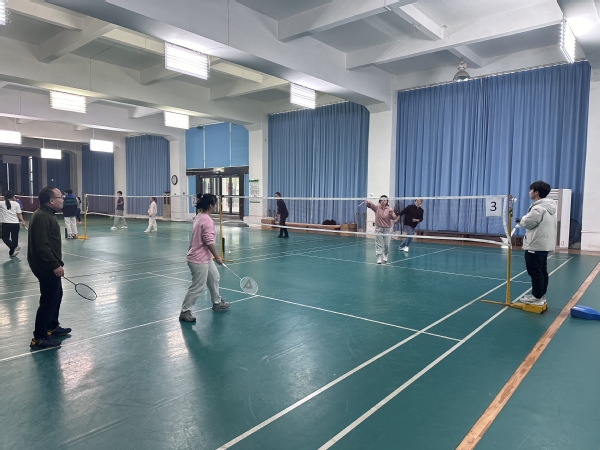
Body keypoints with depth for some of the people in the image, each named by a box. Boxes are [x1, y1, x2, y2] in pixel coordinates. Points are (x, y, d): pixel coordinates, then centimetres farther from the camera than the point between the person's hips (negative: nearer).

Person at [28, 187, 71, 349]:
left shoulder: (47, 215, 12)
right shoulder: (42, 217, -21)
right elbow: (41, 246, -26)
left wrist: (57, 263, 21)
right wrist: (55, 265, -24)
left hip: (50, 266, 11)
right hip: (46, 267, -11)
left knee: (56, 295, 21)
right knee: (48, 300, -3)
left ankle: (52, 327, 35)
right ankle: (39, 338, 7)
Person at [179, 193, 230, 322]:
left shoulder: (198, 217, 6)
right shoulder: (207, 220, -23)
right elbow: (209, 242, -24)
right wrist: (217, 257, -13)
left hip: (205, 258, 10)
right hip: (199, 260, -10)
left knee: (214, 278, 23)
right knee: (198, 286, 1)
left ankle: (217, 303, 40)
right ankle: (185, 312, 15)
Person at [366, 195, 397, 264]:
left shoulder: (389, 209, -5)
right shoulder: (377, 207, -2)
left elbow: (394, 218, -13)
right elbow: (370, 205, -16)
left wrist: (392, 214, -34)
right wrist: (367, 202, -38)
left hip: (387, 229, 0)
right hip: (378, 228, 0)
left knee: (387, 244, 6)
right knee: (378, 244, 0)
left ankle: (385, 255, 31)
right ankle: (379, 258, 4)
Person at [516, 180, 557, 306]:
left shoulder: (538, 208, -19)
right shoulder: (549, 207, 13)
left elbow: (527, 223, -15)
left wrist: (521, 220, 5)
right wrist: (524, 220, 11)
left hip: (535, 245, -10)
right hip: (545, 244, 10)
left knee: (535, 272, -3)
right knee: (542, 271, 15)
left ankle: (537, 297, 2)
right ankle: (541, 295, 23)